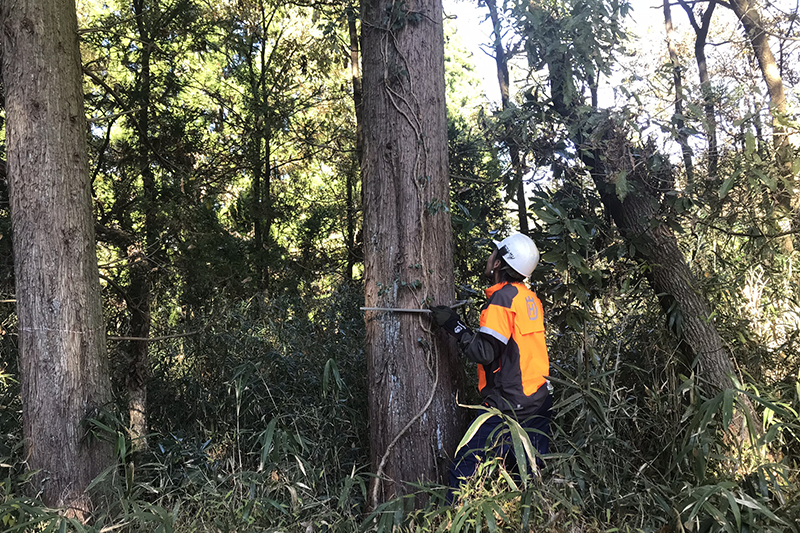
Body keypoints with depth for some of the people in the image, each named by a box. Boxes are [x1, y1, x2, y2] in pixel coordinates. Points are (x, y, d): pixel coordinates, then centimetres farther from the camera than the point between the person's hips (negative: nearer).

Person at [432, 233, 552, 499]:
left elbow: (485, 353, -19)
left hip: (510, 406, -9)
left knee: (464, 468, -3)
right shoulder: (530, 298, 12)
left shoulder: (503, 297, -13)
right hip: (538, 403, 9)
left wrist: (454, 325, -11)